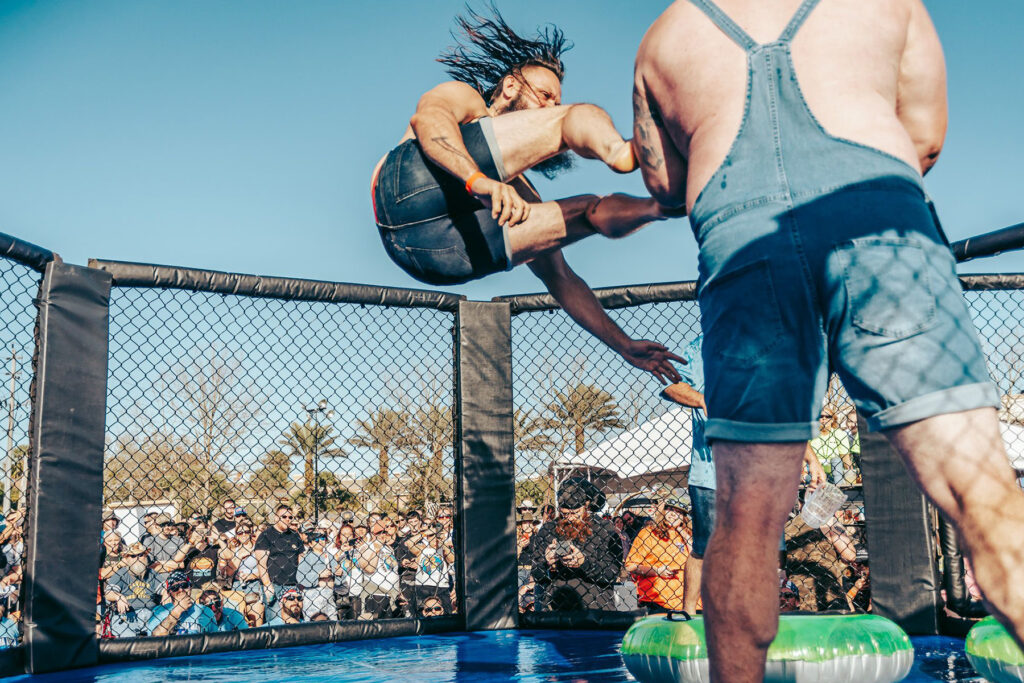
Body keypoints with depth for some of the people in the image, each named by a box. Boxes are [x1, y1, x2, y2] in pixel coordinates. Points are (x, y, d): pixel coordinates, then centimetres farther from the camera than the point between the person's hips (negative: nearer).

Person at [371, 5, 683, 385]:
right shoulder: (463, 96, 21)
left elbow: (559, 279, 33)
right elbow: (428, 117, -5)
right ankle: (619, 151, -40)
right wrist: (478, 180, -27)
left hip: (446, 250, 6)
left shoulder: (517, 192, 36)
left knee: (590, 211, 2)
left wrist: (625, 346, 25)